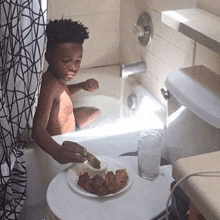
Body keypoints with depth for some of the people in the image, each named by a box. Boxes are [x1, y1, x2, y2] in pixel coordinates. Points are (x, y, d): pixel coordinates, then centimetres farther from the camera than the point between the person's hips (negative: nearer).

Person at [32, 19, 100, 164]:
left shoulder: (58, 77, -10)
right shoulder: (50, 85, -38)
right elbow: (38, 128, -49)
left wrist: (82, 86, -2)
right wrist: (57, 151, -69)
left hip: (70, 126, 10)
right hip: (59, 140, -10)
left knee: (95, 112, 30)